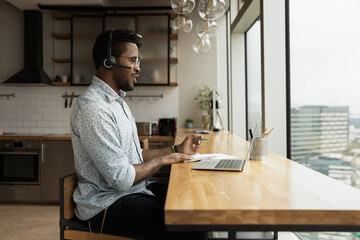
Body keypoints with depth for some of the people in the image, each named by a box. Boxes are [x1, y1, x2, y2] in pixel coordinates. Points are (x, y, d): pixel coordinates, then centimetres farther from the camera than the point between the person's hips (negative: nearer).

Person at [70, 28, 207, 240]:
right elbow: (122, 178, -23)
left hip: (134, 191, 9)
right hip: (106, 205, -9)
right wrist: (162, 160, -9)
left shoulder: (118, 101, 12)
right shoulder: (93, 108, -21)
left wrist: (177, 150, 8)